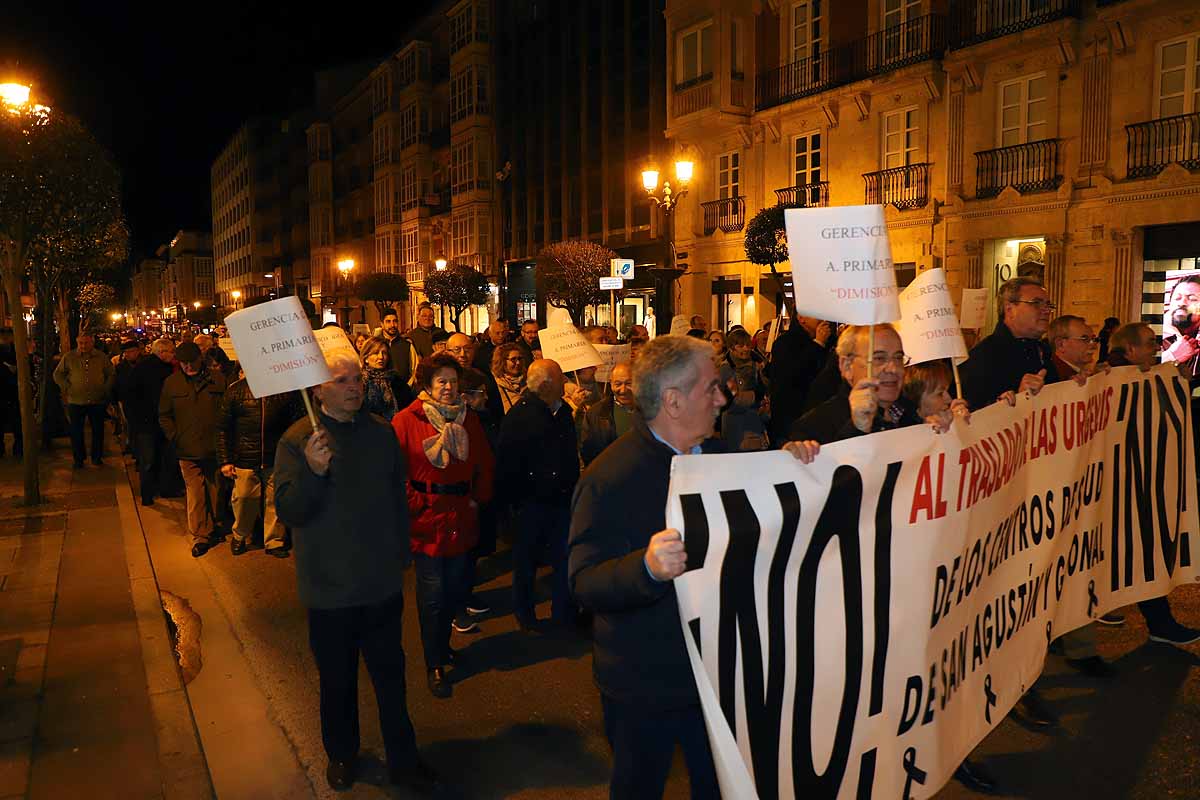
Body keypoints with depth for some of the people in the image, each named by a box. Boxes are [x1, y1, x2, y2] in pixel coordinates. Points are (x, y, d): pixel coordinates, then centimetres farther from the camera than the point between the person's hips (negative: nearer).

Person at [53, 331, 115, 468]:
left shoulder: (101, 357, 2)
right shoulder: (69, 357, 0)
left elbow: (112, 374, 11)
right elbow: (58, 374, 9)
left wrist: (106, 389, 2)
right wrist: (66, 388, -1)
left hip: (97, 401, 1)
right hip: (76, 401, 0)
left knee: (98, 430, 9)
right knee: (76, 431, 4)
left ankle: (97, 457, 22)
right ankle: (79, 459, 17)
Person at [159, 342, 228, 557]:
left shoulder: (217, 380, -1)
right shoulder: (171, 383, 4)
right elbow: (164, 416, 12)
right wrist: (175, 438, 3)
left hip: (214, 448, 0)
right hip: (188, 451, 0)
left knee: (214, 491, 11)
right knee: (195, 493, 0)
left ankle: (212, 529, 28)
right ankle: (200, 536, 8)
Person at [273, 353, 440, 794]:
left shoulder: (381, 433, 2)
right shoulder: (297, 439, -10)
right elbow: (287, 511, -17)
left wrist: (401, 554, 15)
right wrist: (312, 471, -34)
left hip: (383, 584, 3)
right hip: (330, 589, -3)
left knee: (391, 675, 14)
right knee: (337, 680, 15)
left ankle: (403, 759, 30)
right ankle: (341, 754, 38)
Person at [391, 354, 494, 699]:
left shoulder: (469, 419, 7)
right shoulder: (406, 421, -8)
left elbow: (485, 464, 13)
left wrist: (478, 499, 6)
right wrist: (415, 505, -12)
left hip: (461, 521, 5)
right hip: (426, 523, -5)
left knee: (455, 589, 14)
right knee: (432, 595, 1)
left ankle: (441, 644, 38)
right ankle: (434, 664, 17)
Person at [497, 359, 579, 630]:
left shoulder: (564, 411, 8)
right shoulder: (519, 415, -14)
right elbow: (506, 464, -14)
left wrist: (572, 490, 10)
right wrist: (515, 501, -14)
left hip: (562, 499, 6)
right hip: (532, 503, -6)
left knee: (565, 558, 11)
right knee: (527, 559, 11)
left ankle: (563, 613, 27)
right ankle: (524, 615, 28)